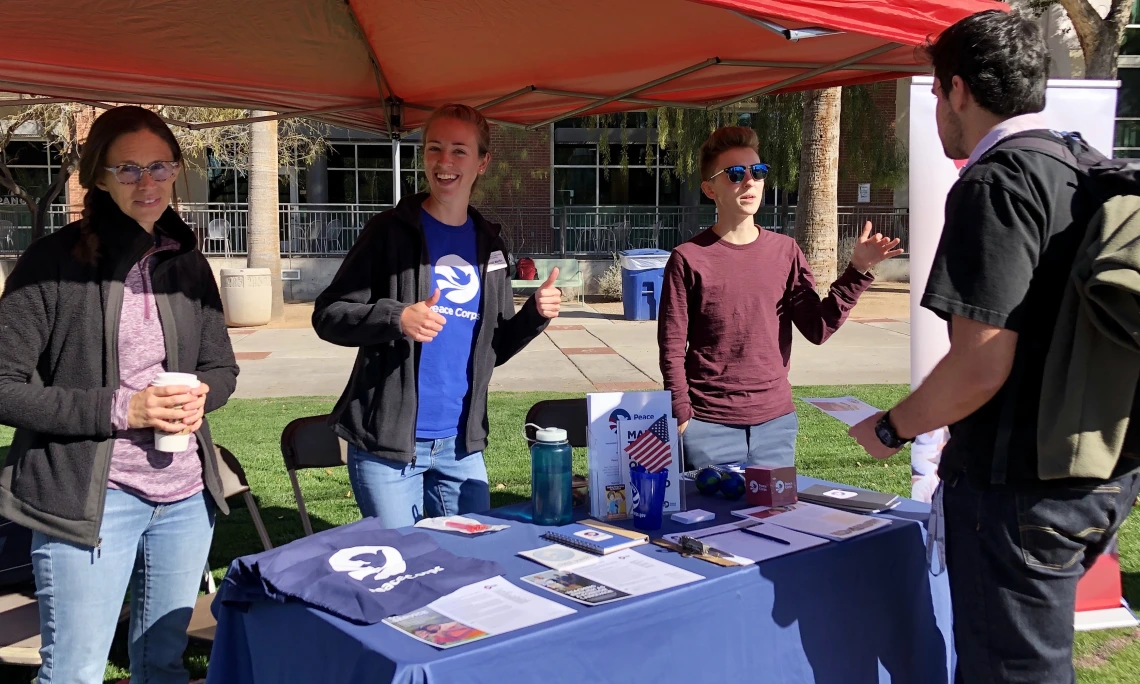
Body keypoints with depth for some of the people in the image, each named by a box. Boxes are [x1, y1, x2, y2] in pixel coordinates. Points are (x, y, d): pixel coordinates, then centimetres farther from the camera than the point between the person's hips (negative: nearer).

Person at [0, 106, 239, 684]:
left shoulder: (187, 262, 7)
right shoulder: (53, 261, -8)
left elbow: (222, 368, 15)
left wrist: (200, 395, -8)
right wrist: (119, 408, -19)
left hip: (186, 494, 5)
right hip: (87, 498, -5)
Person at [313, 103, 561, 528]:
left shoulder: (489, 244, 9)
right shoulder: (391, 231, -6)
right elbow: (328, 315, -8)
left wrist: (535, 315, -4)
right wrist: (395, 318, -25)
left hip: (462, 445, 5)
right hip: (387, 443, -5)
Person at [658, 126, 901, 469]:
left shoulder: (785, 252, 5)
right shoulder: (689, 259, -7)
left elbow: (818, 327, -1)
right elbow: (672, 350, -5)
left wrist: (858, 270, -8)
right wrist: (683, 419, -9)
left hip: (776, 423, 4)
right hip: (710, 426, -3)